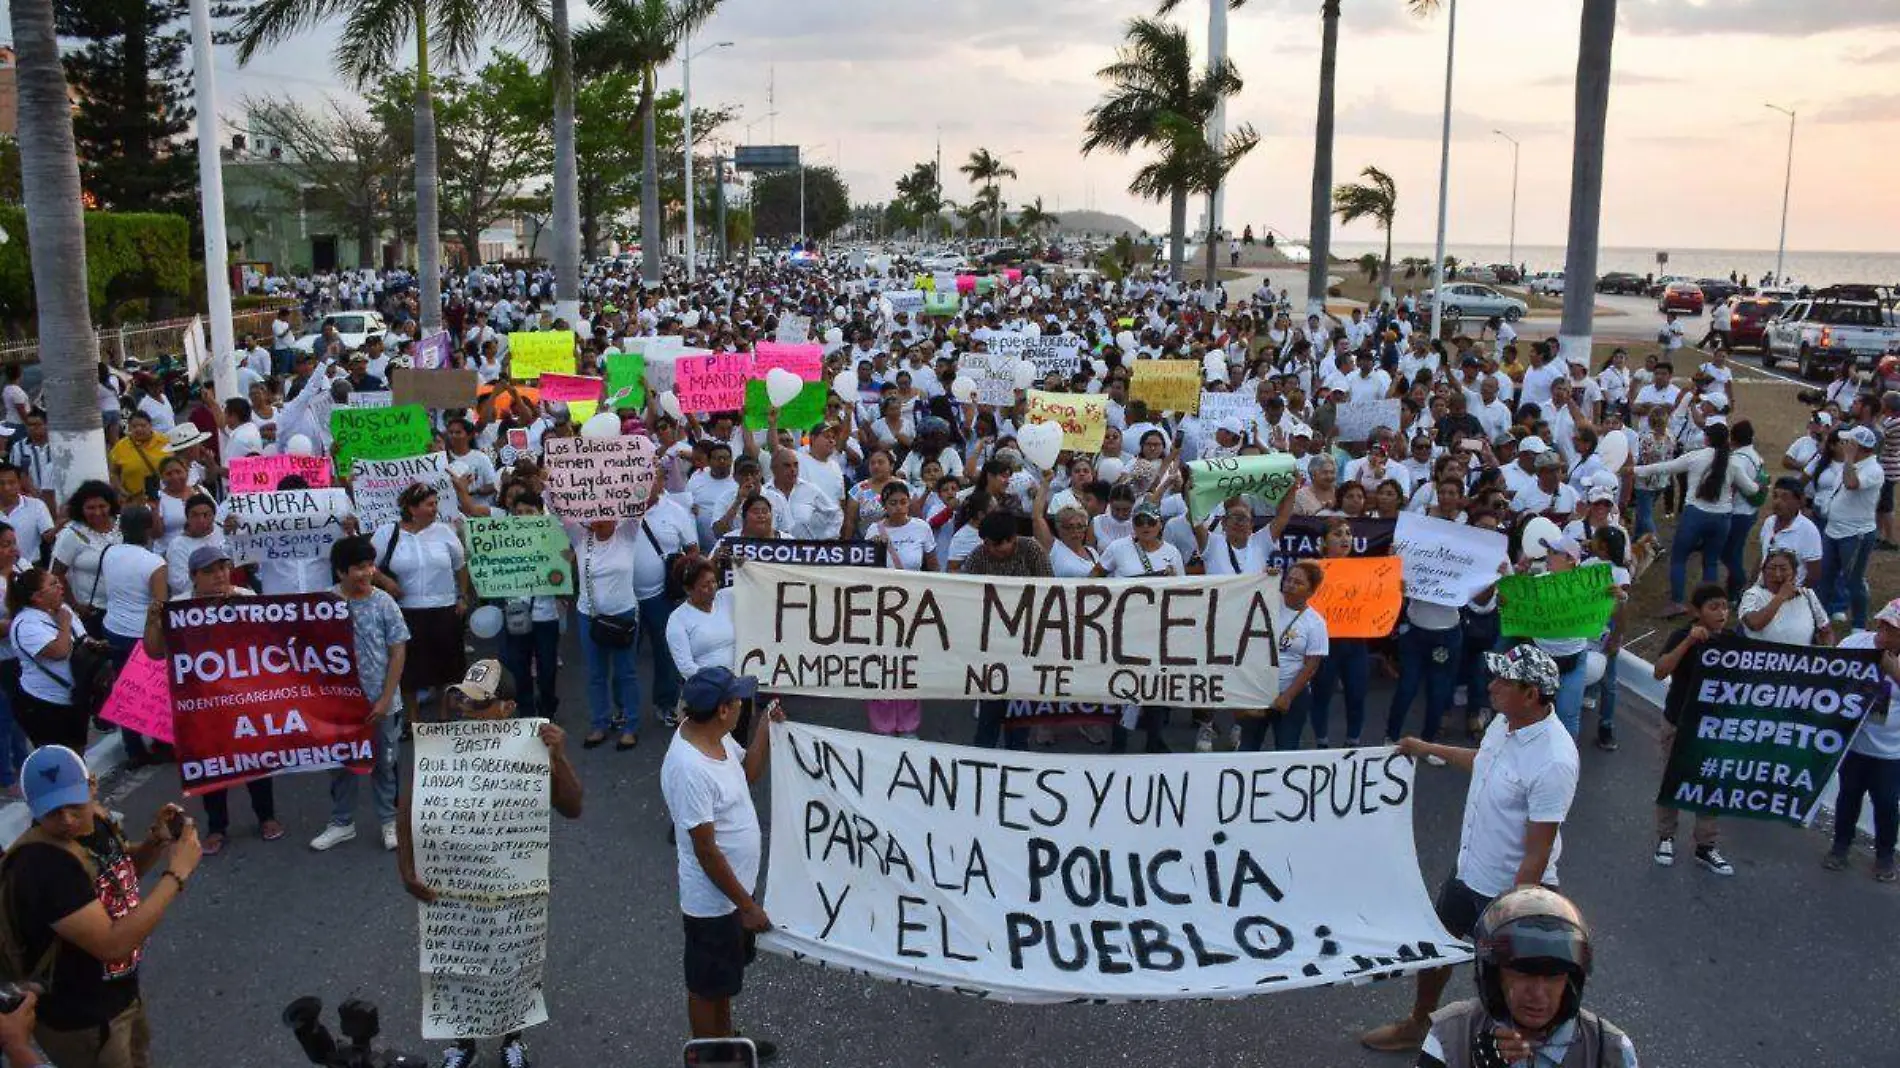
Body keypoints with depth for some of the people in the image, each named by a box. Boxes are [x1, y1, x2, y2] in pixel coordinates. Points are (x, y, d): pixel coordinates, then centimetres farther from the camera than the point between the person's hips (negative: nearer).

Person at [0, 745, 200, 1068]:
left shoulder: (97, 819, -8)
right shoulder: (41, 865, -33)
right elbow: (112, 944, -36)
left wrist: (157, 840, -8)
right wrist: (177, 873, -32)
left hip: (121, 993, 8)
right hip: (80, 1020, -8)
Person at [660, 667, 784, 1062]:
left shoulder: (715, 735, -7)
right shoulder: (689, 768, -34)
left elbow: (749, 772, 14)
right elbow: (706, 851, -28)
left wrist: (766, 726, 0)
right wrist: (747, 906, -20)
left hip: (732, 890, 9)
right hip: (712, 900, -9)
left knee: (725, 975, 28)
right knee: (707, 985, 14)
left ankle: (727, 1040, 49)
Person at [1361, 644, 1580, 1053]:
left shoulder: (1553, 761, -32)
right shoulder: (1505, 722, -7)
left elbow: (1537, 853, -27)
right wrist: (1429, 749, 28)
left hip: (1510, 890, -9)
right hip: (1469, 870, 9)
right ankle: (1417, 1025, 48)